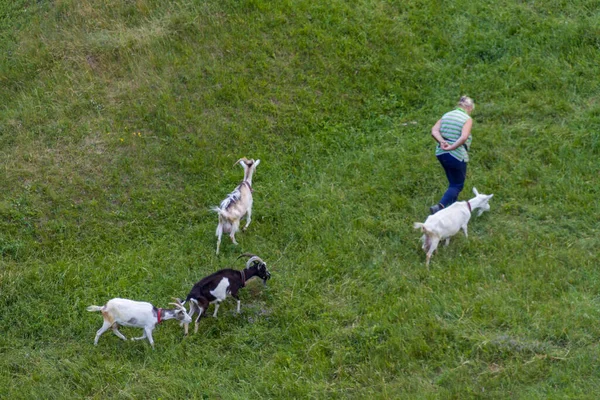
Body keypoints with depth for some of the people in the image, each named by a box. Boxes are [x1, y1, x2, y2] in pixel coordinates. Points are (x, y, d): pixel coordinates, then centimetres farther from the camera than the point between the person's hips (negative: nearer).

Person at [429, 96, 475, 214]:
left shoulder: (446, 115, 10)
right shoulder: (467, 119, -9)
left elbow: (434, 131, -2)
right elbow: (464, 137, -26)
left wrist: (442, 142, -15)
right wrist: (451, 147, -22)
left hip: (441, 154, 6)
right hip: (457, 155, -6)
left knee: (453, 182, 24)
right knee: (457, 185, 5)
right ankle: (439, 207, -14)